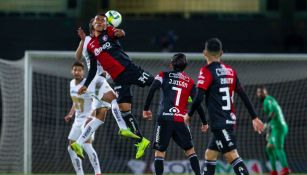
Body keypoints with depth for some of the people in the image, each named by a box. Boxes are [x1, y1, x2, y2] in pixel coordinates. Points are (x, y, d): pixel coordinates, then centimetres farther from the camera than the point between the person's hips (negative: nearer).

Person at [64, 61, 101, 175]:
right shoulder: (72, 83, 8)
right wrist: (70, 114, 14)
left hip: (89, 119, -9)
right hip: (78, 120, 9)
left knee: (86, 144, -27)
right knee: (71, 148, 8)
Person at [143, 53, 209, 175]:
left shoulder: (164, 76, 8)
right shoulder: (190, 82, 12)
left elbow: (152, 90, -9)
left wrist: (146, 109, -2)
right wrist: (204, 122, 17)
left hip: (165, 119, -2)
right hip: (181, 121, 2)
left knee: (159, 151, 3)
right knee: (190, 150, 14)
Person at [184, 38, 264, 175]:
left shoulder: (207, 71, -9)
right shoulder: (230, 71, 10)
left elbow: (199, 98, -14)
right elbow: (243, 96, 11)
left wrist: (189, 115, 2)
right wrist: (254, 117, 15)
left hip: (219, 122, -8)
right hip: (230, 120, 8)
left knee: (232, 156, -14)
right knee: (209, 155, 16)